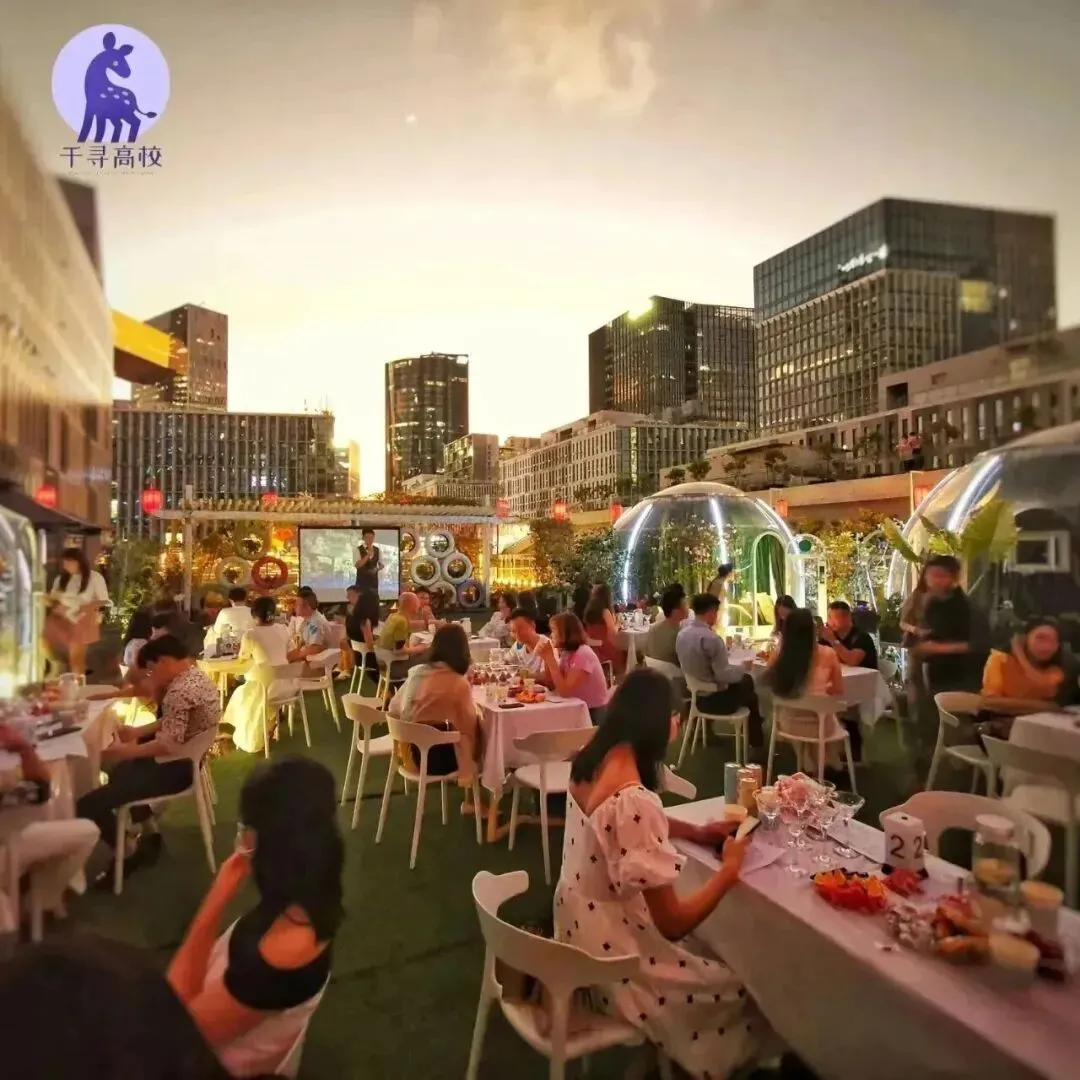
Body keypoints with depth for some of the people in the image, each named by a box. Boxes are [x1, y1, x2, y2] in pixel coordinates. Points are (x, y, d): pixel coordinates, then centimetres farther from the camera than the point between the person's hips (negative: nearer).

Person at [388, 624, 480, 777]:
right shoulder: (460, 684, -18)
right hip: (441, 758, -6)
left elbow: (394, 708, 10)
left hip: (413, 755, 6)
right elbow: (469, 727, -13)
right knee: (479, 732, 16)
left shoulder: (416, 672, -1)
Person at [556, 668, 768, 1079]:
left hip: (578, 929, 8)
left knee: (707, 948, 24)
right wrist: (729, 870, -12)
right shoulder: (633, 801, -32)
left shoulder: (590, 762, -6)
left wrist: (696, 832, 3)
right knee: (740, 987, 10)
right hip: (608, 957, -8)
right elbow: (673, 923, -25)